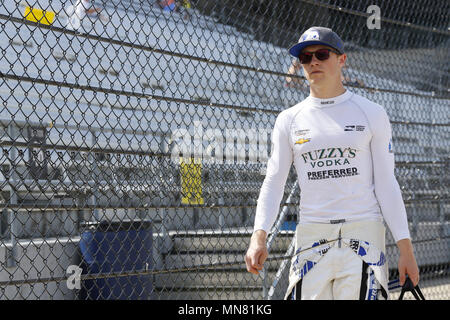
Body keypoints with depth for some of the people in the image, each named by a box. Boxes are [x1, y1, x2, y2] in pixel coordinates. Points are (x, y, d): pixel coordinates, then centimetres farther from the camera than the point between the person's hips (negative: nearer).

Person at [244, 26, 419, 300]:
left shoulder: (372, 114, 6)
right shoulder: (289, 120, 11)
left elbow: (386, 184, 4)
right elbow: (273, 182, 6)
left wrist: (405, 247, -3)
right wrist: (259, 235, -9)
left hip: (364, 233, -2)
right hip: (311, 235, 2)